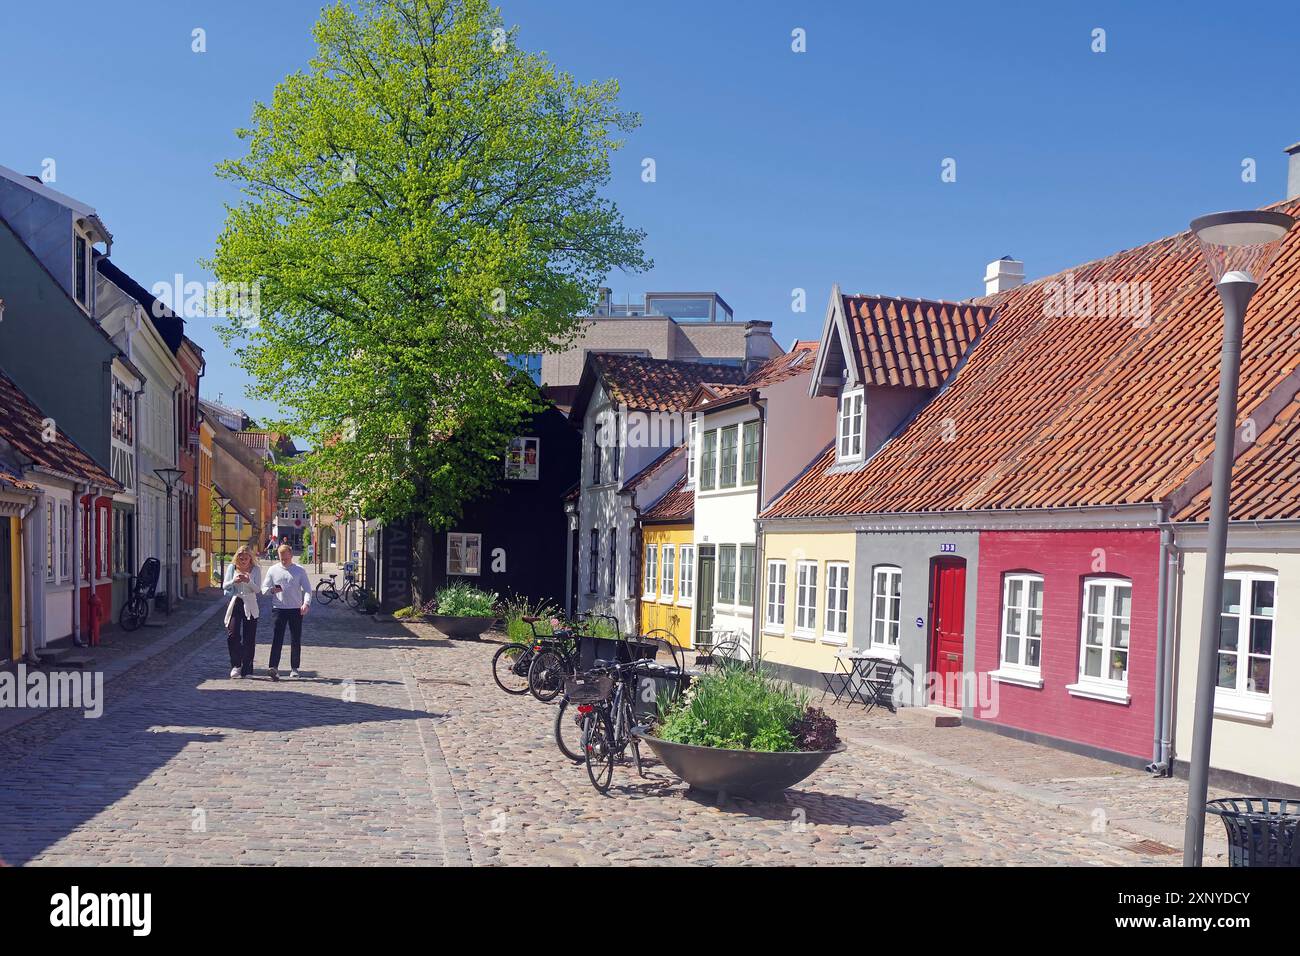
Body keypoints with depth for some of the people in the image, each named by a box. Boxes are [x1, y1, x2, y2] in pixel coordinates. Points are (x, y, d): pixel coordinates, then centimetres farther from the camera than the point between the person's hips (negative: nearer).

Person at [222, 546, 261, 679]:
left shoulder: (256, 569, 2)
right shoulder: (232, 567, 6)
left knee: (249, 639, 1)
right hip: (235, 603, 1)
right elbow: (224, 586, 3)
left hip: (250, 606, -1)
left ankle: (246, 669, 9)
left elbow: (257, 589, -4)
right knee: (232, 636, -10)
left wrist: (248, 581, -24)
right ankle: (236, 665, 4)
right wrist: (234, 581, -18)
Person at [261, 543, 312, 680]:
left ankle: (294, 668, 15)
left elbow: (307, 589, 1)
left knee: (296, 640, 5)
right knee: (277, 638, -11)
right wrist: (272, 590, -14)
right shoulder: (273, 570, 7)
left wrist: (306, 603, -17)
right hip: (278, 608, 0)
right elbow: (264, 588, 10)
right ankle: (274, 668, -18)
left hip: (296, 609, 0)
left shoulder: (300, 570, 4)